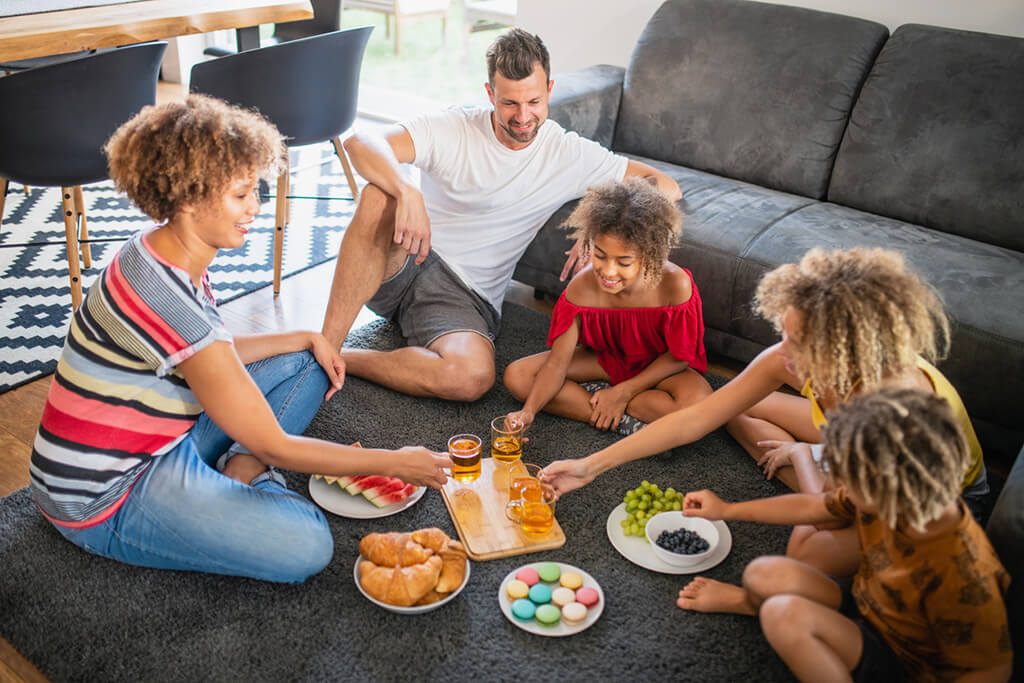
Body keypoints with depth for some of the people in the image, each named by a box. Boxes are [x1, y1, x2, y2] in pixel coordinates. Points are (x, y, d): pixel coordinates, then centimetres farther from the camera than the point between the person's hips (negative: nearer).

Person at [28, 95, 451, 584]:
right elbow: (276, 448, -25)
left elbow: (215, 352, 16)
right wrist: (395, 463, -17)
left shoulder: (161, 253, -2)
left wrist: (306, 338, 6)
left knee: (306, 363, 12)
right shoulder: (164, 300, -31)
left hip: (162, 438, 10)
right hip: (104, 502, -10)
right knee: (307, 547, -28)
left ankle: (242, 468, -3)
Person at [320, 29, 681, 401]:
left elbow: (665, 186, 0)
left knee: (474, 378, -34)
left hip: (465, 297, 1)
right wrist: (408, 193, -39)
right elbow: (360, 144, -18)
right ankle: (326, 345, -28)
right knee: (379, 197, -34)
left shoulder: (570, 155, 0)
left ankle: (339, 359, -18)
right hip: (400, 264, 0)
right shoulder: (452, 129, -4)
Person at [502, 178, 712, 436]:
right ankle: (626, 421, -20)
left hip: (658, 367, -2)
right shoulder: (581, 289, -25)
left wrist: (623, 392, -21)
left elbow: (678, 356, -17)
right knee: (517, 376, -16)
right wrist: (528, 412, -37)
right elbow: (558, 360, -23)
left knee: (698, 400, -37)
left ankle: (582, 399, -21)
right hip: (605, 360, 3)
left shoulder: (675, 285, -30)